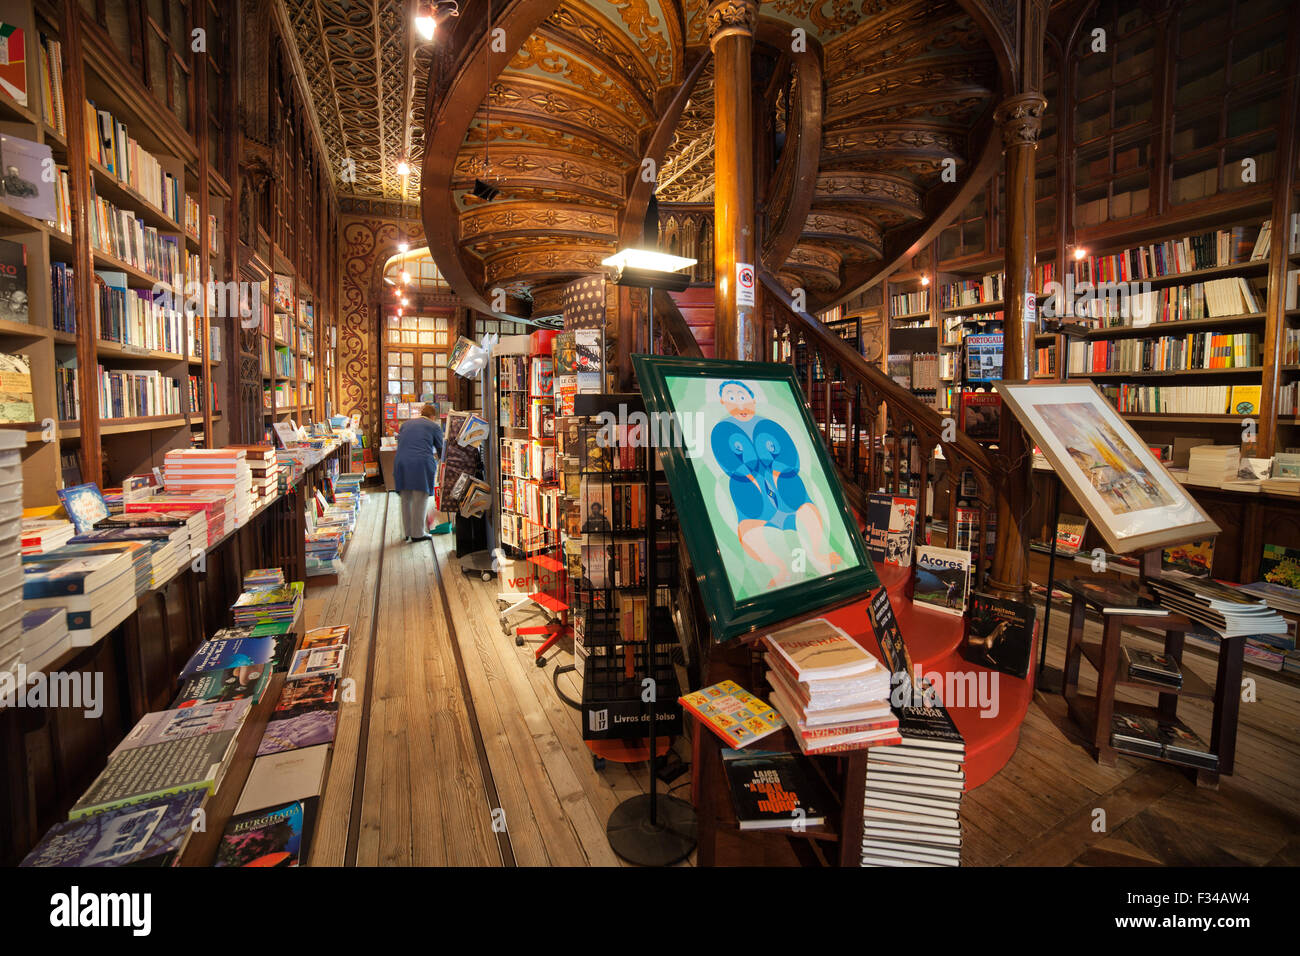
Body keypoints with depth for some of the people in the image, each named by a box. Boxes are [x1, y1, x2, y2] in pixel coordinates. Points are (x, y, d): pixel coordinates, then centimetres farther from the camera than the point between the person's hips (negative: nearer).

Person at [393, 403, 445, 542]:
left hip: (401, 462, 5)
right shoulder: (434, 427, 8)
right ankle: (418, 534, 2)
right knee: (420, 499, 0)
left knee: (406, 499, 12)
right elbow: (441, 448, 12)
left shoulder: (406, 424, 21)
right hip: (422, 464, -5)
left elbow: (399, 443, 24)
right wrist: (437, 457, 33)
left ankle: (407, 532, 19)